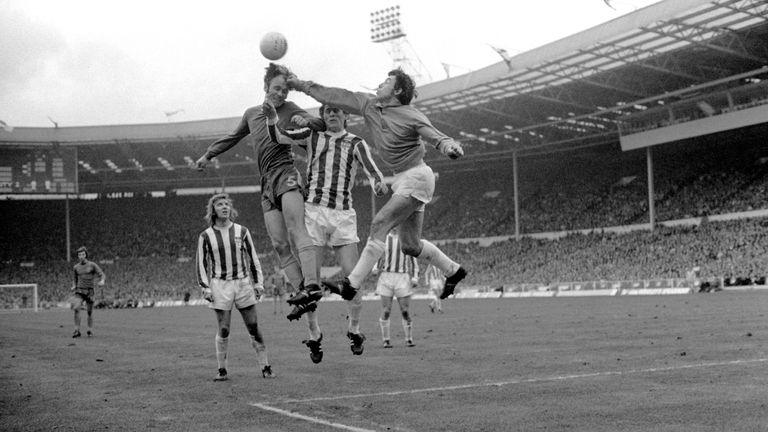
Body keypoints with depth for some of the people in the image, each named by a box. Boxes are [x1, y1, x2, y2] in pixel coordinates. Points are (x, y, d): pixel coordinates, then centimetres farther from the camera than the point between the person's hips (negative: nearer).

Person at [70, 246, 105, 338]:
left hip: (89, 291, -2)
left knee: (89, 312, 1)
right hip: (79, 291, 2)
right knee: (76, 309, -20)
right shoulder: (76, 267, 11)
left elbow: (102, 275, -6)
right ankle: (77, 330, -17)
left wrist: (102, 281, -29)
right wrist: (74, 286, 7)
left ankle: (90, 330, 20)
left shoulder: (92, 265, -1)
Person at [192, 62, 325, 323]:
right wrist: (208, 155, 43)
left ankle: (311, 286, -39)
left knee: (296, 231, -25)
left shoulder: (290, 110, 7)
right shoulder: (252, 114, 23)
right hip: (267, 184, 6)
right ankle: (304, 294, -10)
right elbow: (233, 137, 38)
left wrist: (304, 120, -25)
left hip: (286, 174, -6)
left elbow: (321, 124, -5)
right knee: (280, 245, -6)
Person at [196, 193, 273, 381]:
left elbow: (253, 258, 11)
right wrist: (206, 289, -1)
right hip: (220, 286, -1)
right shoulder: (206, 236, 1)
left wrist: (258, 283, 6)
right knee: (223, 330, -5)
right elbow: (201, 264, 6)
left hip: (243, 283, 1)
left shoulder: (242, 231, 5)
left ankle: (265, 367, 7)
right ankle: (222, 370, 7)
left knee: (254, 328, 0)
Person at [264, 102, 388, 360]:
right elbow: (278, 137, -2)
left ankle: (354, 329, 14)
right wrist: (272, 116, -21)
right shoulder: (312, 136, 11)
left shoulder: (356, 144, 9)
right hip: (313, 211, 0)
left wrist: (379, 185, -30)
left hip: (343, 215, 0)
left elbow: (372, 171, -7)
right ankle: (314, 333, 13)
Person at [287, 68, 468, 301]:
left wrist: (450, 146, -43)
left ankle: (352, 284, -18)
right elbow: (335, 96, 12)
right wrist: (301, 85, 14)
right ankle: (453, 270, 32)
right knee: (410, 245, 11)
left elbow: (437, 137, -20)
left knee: (379, 224, -17)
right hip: (402, 179, 8)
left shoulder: (411, 116, -12)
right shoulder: (368, 105, 7)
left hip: (416, 176, -8)